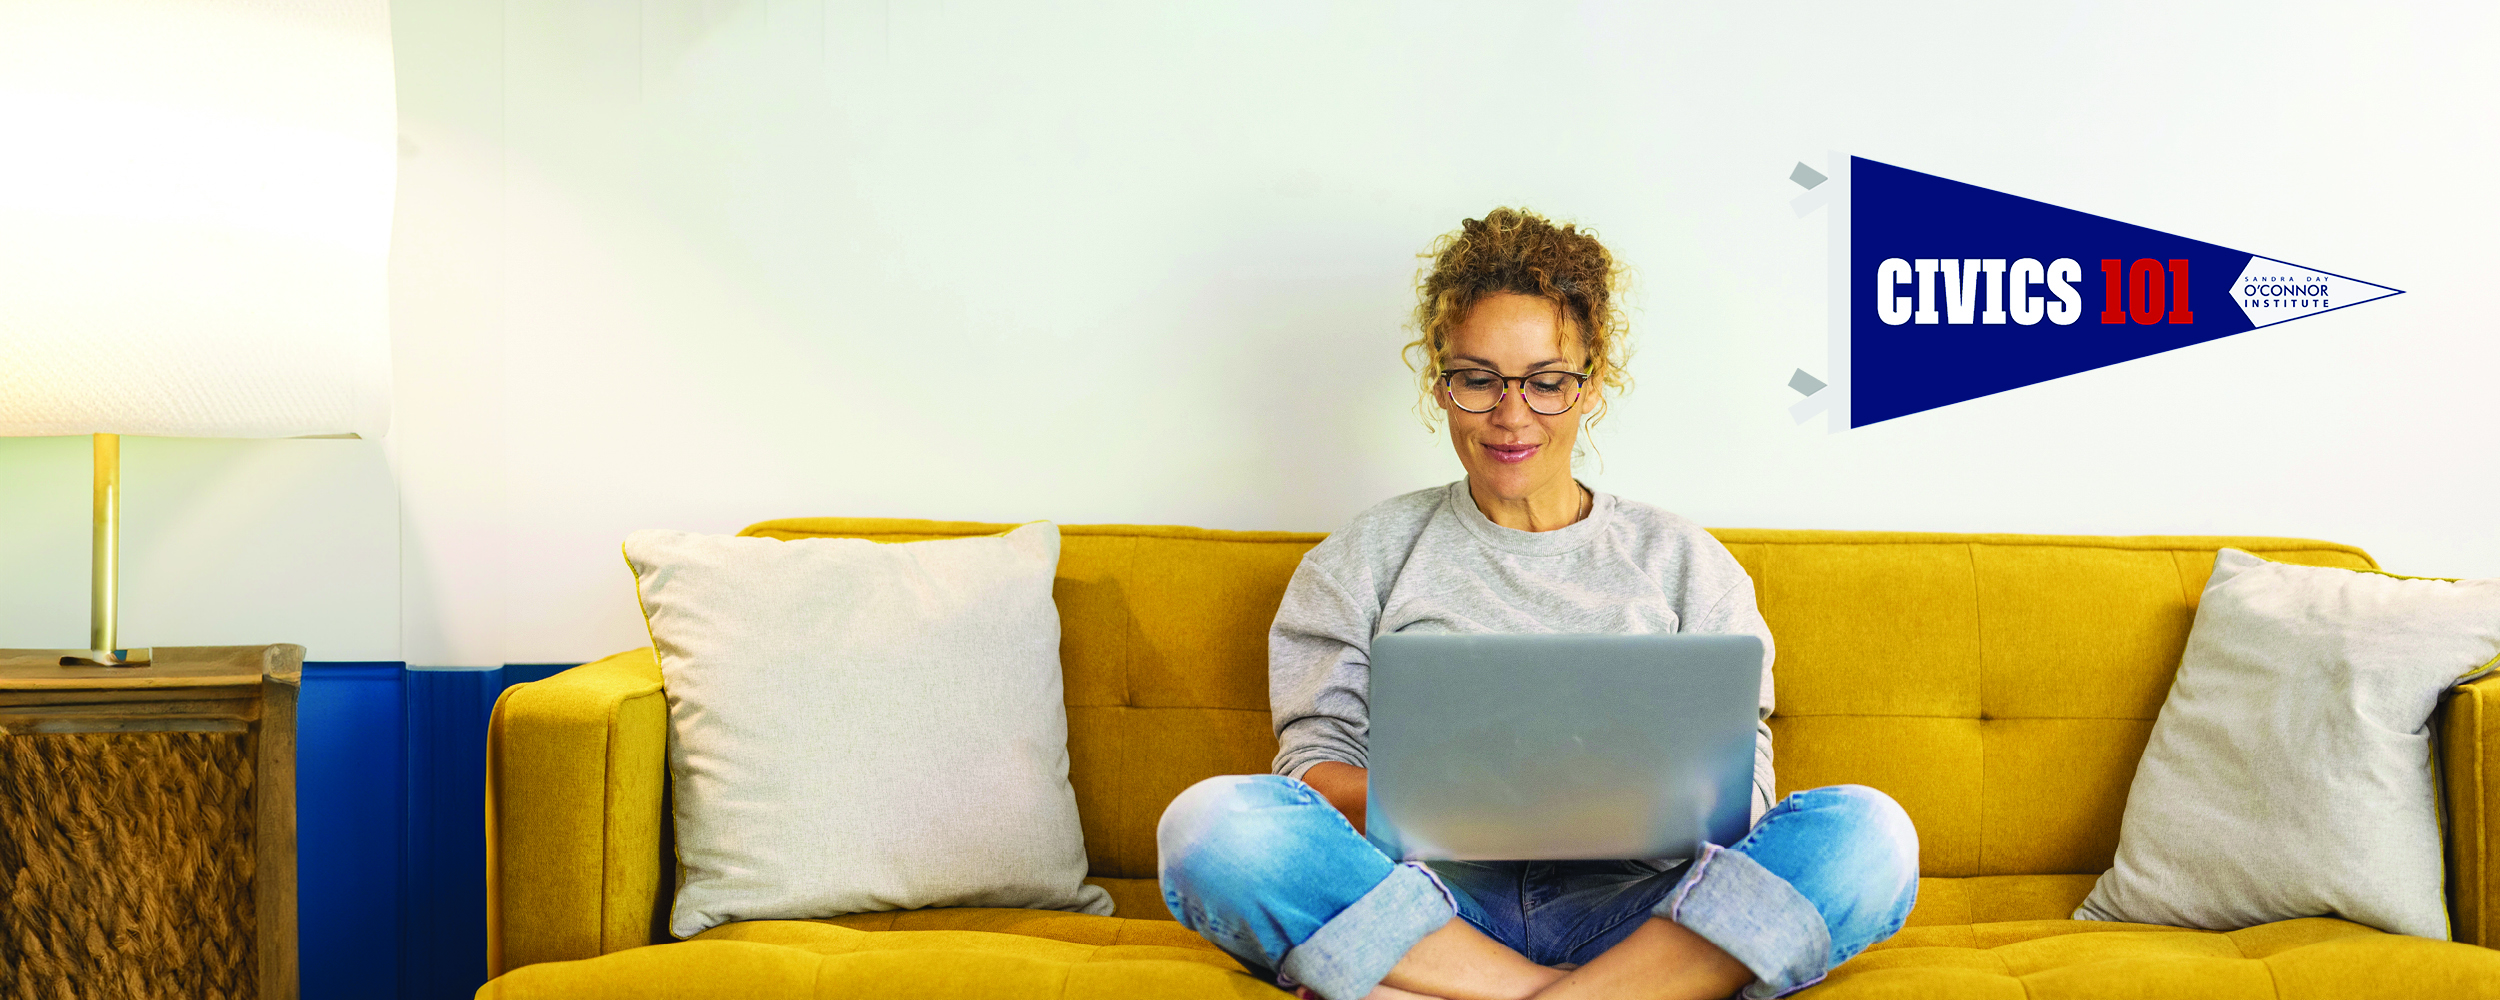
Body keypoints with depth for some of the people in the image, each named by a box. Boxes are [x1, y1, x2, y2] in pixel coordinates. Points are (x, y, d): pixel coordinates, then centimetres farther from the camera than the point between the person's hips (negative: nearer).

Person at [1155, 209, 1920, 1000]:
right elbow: (1316, 767, 6)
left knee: (1868, 833, -27)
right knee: (1210, 822, -29)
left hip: (1629, 912, 2)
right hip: (1426, 907, -1)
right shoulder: (1366, 558, 16)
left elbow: (1741, 792, 10)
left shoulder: (1686, 563, 17)